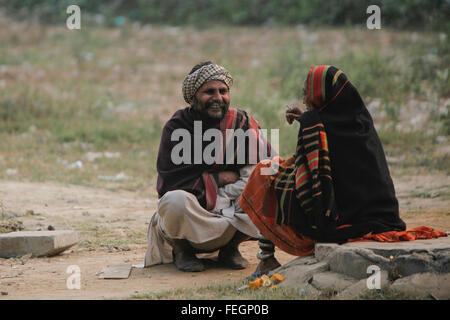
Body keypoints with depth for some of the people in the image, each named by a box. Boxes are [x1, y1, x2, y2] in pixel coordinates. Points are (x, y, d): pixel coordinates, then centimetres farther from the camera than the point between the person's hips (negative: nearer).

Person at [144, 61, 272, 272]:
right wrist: (216, 179, -13)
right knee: (175, 200, -36)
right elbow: (168, 182, -13)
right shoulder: (176, 128, -7)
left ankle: (230, 247, 3)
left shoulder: (242, 122, -1)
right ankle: (180, 249, -4)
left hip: (231, 208, 2)